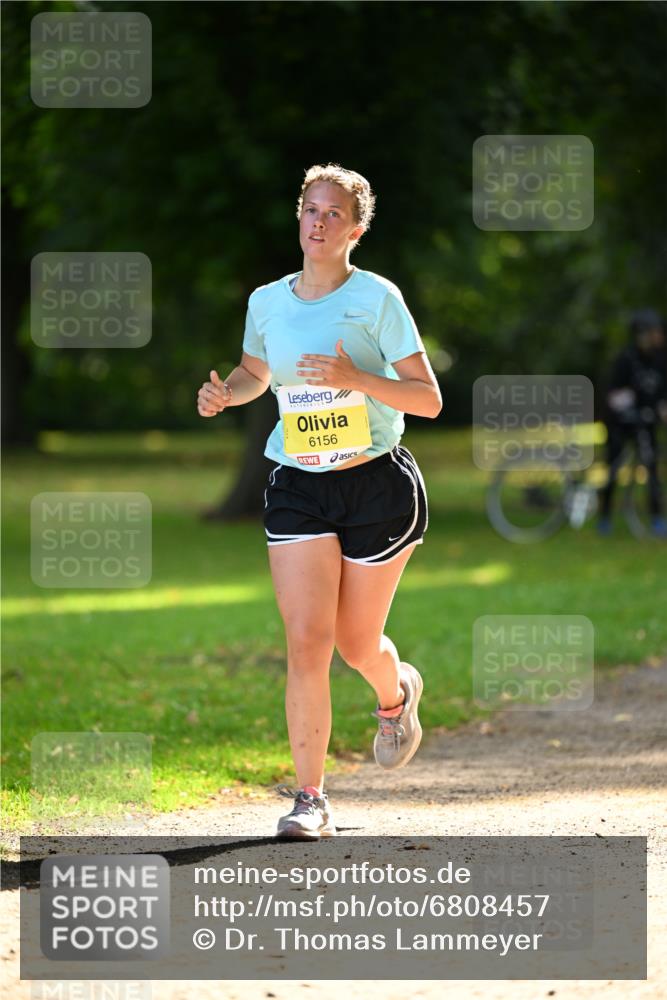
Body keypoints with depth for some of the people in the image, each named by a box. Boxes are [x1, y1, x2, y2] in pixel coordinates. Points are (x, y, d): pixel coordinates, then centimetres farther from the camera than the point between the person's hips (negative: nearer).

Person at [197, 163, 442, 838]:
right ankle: (310, 798, -6)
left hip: (377, 482, -2)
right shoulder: (267, 302, 5)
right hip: (297, 487, 2)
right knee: (306, 642, -11)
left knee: (356, 643, 8)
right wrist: (225, 394, 2)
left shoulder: (377, 298, -8)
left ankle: (396, 694, 46)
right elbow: (255, 372, 25)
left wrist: (357, 379, -23)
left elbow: (429, 399, -8)